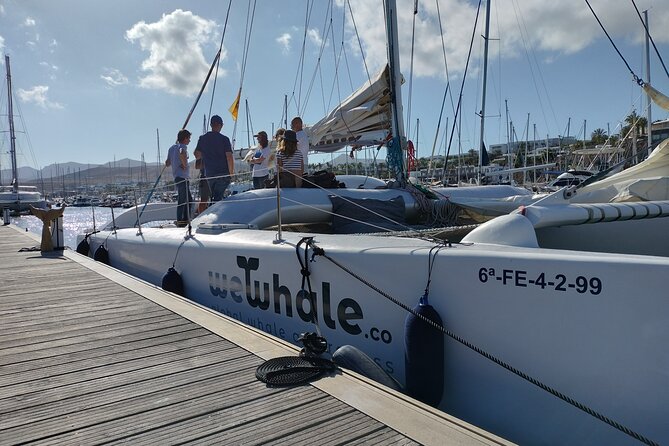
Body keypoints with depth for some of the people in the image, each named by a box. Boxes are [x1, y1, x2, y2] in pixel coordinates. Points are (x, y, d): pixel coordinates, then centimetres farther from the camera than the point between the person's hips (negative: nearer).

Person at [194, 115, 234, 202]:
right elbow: (229, 157, -13)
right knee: (218, 197, -2)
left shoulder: (202, 138, 4)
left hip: (209, 173, 4)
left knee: (214, 197, 19)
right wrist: (231, 172, -3)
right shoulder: (224, 139, -8)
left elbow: (197, 156, 9)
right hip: (223, 173, -4)